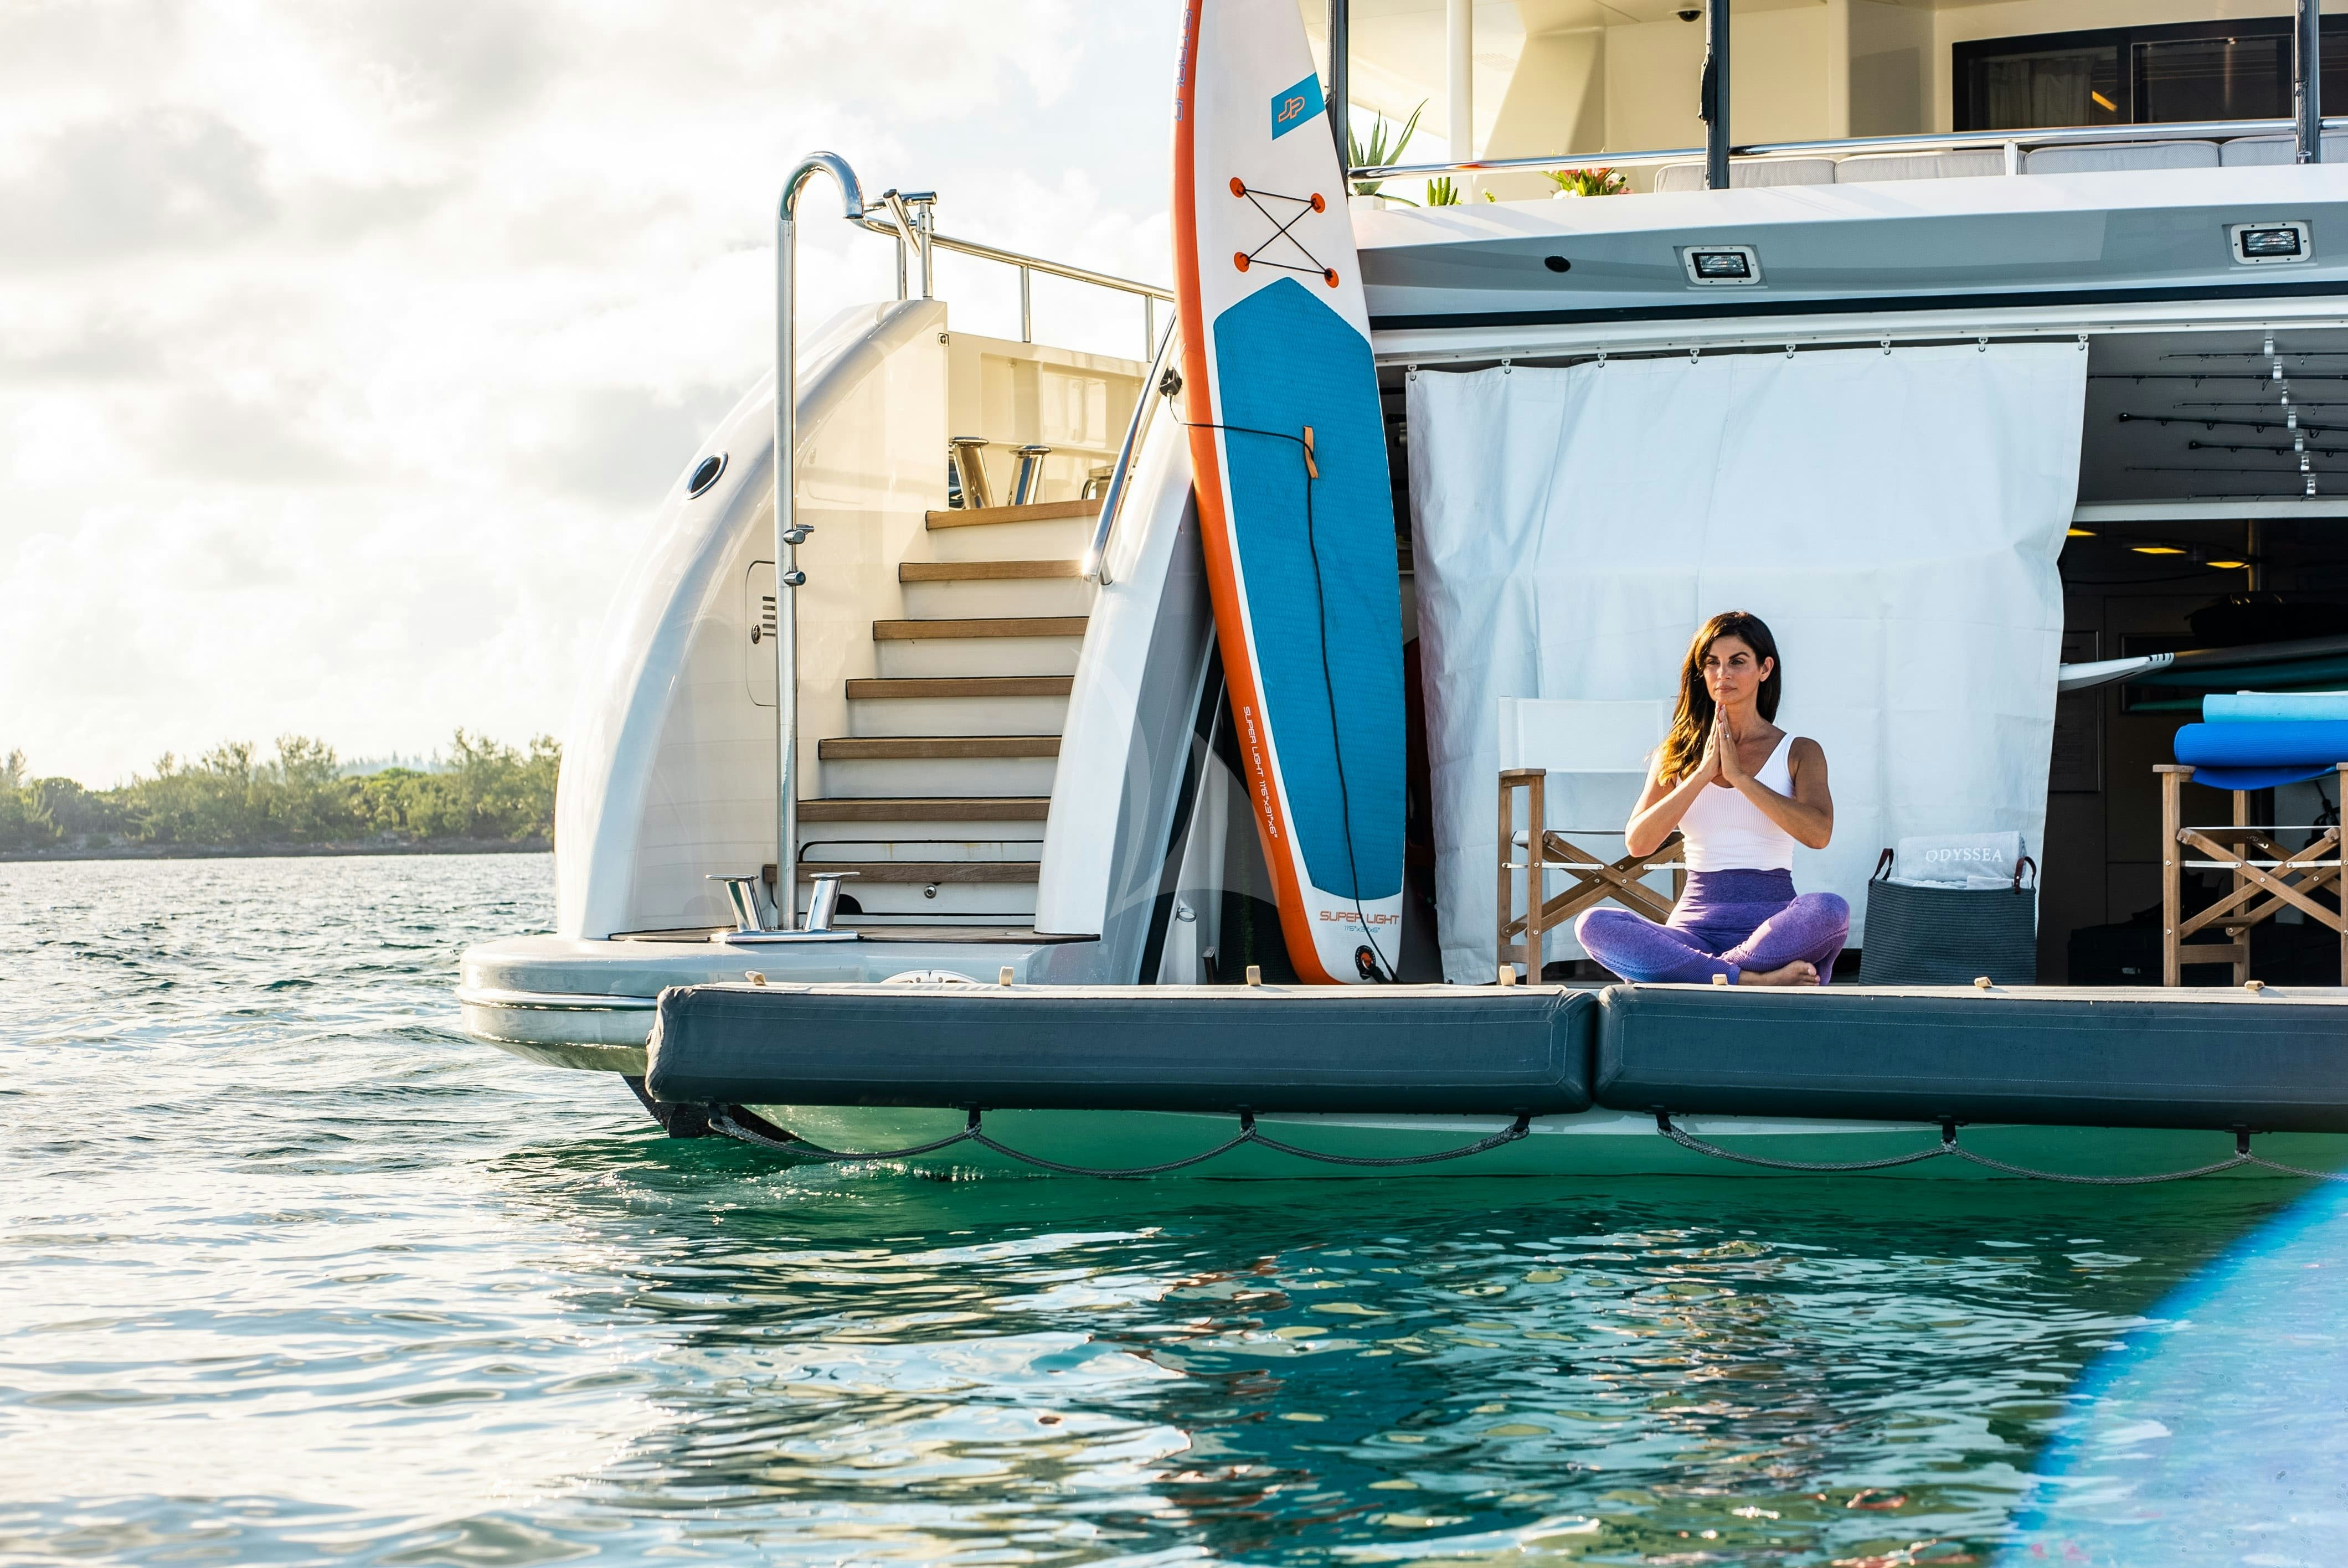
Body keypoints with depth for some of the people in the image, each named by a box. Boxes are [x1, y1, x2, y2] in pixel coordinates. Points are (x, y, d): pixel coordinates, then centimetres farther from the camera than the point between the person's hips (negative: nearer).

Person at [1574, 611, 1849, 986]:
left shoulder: (1799, 752, 10)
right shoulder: (1679, 755, 16)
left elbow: (1818, 833, -10)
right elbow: (1639, 843, 1)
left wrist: (1739, 775, -9)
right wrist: (1704, 773, -6)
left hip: (1772, 920, -2)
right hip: (1696, 923, 2)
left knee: (1830, 911, -37)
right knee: (1593, 925, -29)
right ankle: (1753, 978, -37)